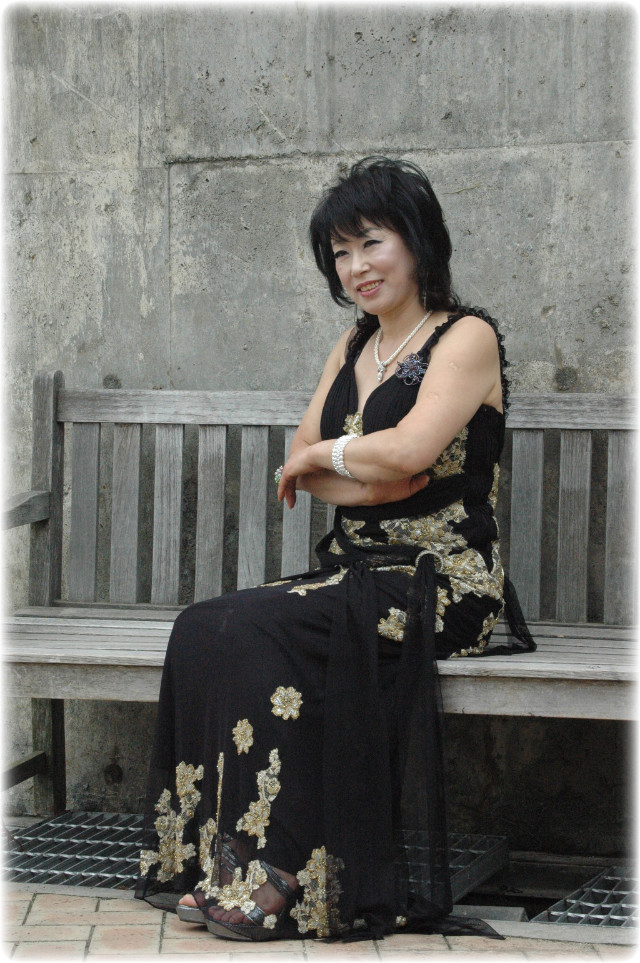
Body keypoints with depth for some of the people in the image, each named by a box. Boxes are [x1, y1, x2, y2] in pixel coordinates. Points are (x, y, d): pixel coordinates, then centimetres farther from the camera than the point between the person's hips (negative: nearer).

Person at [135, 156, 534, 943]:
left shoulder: (467, 339, -5)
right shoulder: (355, 345, 20)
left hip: (441, 583, -7)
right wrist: (367, 476, -8)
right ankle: (217, 863, -18)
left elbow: (408, 450, -21)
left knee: (254, 633, -28)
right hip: (355, 574, 7)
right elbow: (298, 461, 11)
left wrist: (326, 455, -2)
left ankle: (281, 878, -23)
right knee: (201, 629, -19)